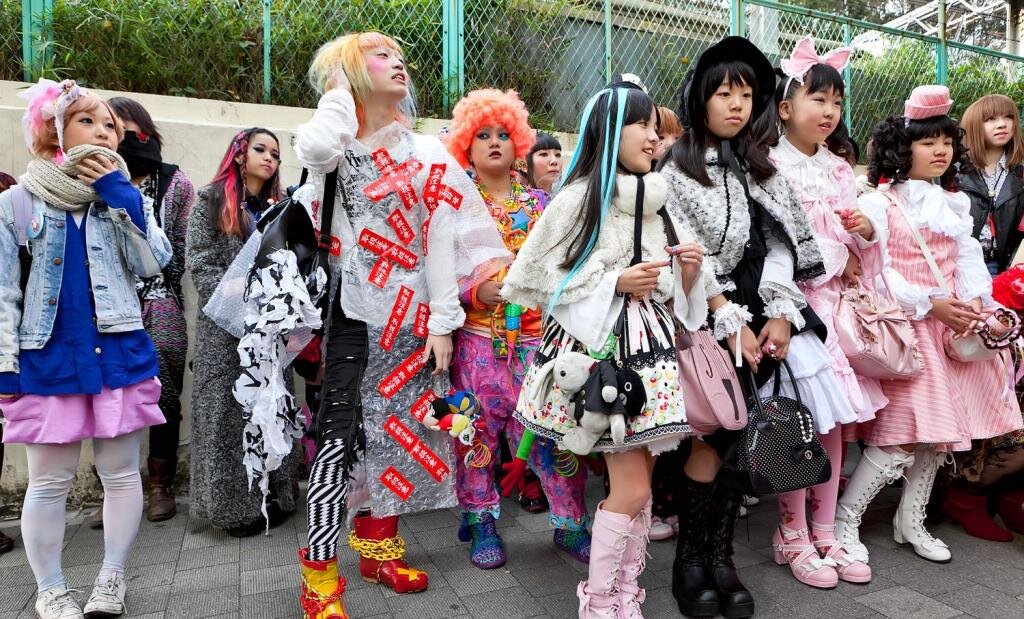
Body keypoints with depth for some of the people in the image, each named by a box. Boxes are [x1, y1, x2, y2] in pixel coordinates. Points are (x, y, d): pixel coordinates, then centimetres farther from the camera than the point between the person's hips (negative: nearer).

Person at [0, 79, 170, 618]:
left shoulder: (122, 197, 8)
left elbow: (152, 264, -6)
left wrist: (121, 196, -12)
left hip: (118, 355, 2)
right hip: (47, 361, -1)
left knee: (121, 472, 8)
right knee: (49, 482, 7)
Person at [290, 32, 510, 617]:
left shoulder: (426, 152, 6)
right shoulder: (338, 147, 3)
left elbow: (440, 238, 0)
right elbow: (313, 149, -24)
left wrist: (442, 320, -6)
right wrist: (339, 85, -5)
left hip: (413, 311, 2)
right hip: (356, 309, -2)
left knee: (395, 424, 8)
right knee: (341, 433, -7)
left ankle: (377, 543, 26)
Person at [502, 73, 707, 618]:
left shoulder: (655, 201, 13)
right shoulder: (579, 197, -6)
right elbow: (545, 281, -10)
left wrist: (688, 274, -2)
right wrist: (616, 283, -16)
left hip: (651, 344, 7)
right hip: (603, 346, -7)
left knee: (640, 481, 11)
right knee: (631, 487, -5)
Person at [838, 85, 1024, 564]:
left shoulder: (955, 204, 15)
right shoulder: (879, 203, -7)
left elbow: (969, 260, 9)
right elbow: (876, 273, -12)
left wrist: (974, 301, -10)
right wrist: (929, 305, -19)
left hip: (953, 325, 8)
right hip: (904, 326, -7)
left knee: (940, 431, 11)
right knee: (902, 434, -12)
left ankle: (911, 521, 27)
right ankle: (844, 520, 3)